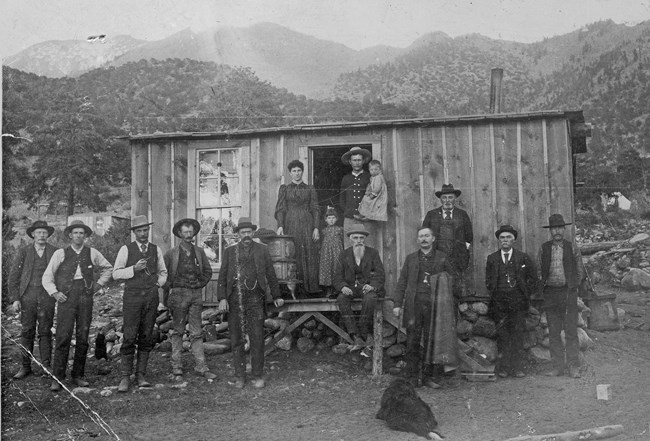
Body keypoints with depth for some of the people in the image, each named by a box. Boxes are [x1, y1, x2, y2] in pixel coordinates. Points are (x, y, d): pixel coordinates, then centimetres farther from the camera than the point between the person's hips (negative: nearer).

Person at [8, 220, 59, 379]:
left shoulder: (55, 252, 4)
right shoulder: (23, 252, 5)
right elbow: (13, 277, 5)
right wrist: (14, 299, -3)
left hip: (47, 296, 0)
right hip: (28, 296, 1)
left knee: (45, 331, 1)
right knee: (27, 331, 2)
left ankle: (46, 366, 7)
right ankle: (25, 367, 9)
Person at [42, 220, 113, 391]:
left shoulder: (92, 253, 10)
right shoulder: (60, 254, 6)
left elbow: (108, 268, 26)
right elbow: (47, 277, 9)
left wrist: (99, 284, 15)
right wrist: (54, 292, -4)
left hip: (86, 297, 2)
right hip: (66, 298, -2)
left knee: (83, 338, 3)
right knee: (63, 337, -10)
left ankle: (78, 376, 12)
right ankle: (57, 377, -5)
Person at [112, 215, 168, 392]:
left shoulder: (156, 250, 10)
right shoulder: (126, 250, 1)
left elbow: (163, 272, 22)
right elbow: (116, 274, -1)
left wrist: (157, 284, 5)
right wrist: (134, 268, -14)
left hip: (151, 296, 3)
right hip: (132, 296, -3)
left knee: (146, 338, 4)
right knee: (129, 338, -7)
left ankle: (140, 375, 11)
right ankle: (125, 377, -1)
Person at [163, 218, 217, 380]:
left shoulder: (199, 252, 8)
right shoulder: (171, 253, -1)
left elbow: (208, 271, 18)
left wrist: (200, 285, 8)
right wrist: (169, 289, -2)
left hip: (196, 295, 2)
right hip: (179, 294, -2)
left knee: (196, 332, 3)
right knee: (177, 331, 5)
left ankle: (201, 366, 3)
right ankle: (176, 364, 14)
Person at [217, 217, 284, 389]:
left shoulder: (262, 250, 10)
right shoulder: (230, 251, 10)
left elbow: (271, 274, 15)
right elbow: (222, 276, 7)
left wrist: (276, 296, 17)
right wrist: (222, 298, -4)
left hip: (255, 299, -1)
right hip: (234, 300, 1)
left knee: (257, 339, -4)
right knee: (236, 339, 5)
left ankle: (258, 376, 5)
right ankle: (239, 376, 15)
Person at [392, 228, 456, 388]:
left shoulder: (442, 258, 10)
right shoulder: (411, 258, 12)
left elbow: (451, 280, 9)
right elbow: (402, 282, 10)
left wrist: (449, 303, -1)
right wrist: (397, 304, 1)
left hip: (435, 306, 0)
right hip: (414, 305, 1)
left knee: (433, 340, 1)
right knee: (412, 341, 0)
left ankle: (430, 376, 9)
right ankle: (412, 377, 7)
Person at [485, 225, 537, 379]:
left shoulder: (523, 258, 8)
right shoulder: (492, 259, 10)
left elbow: (532, 278, 11)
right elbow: (488, 280, 14)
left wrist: (526, 295, 3)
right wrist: (494, 296, 4)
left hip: (518, 302, 0)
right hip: (499, 302, 1)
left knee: (518, 335, -2)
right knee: (502, 335, 0)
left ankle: (517, 368, 3)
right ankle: (503, 368, 5)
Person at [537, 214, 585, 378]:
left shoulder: (572, 248, 5)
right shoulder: (544, 248, 8)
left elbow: (580, 272, 11)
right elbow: (538, 270, 13)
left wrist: (572, 288, 3)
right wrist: (542, 285, 2)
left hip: (568, 292, -2)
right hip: (550, 293, 2)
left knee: (571, 331, -4)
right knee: (553, 332, 4)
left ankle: (573, 367, 1)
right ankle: (558, 366, 9)